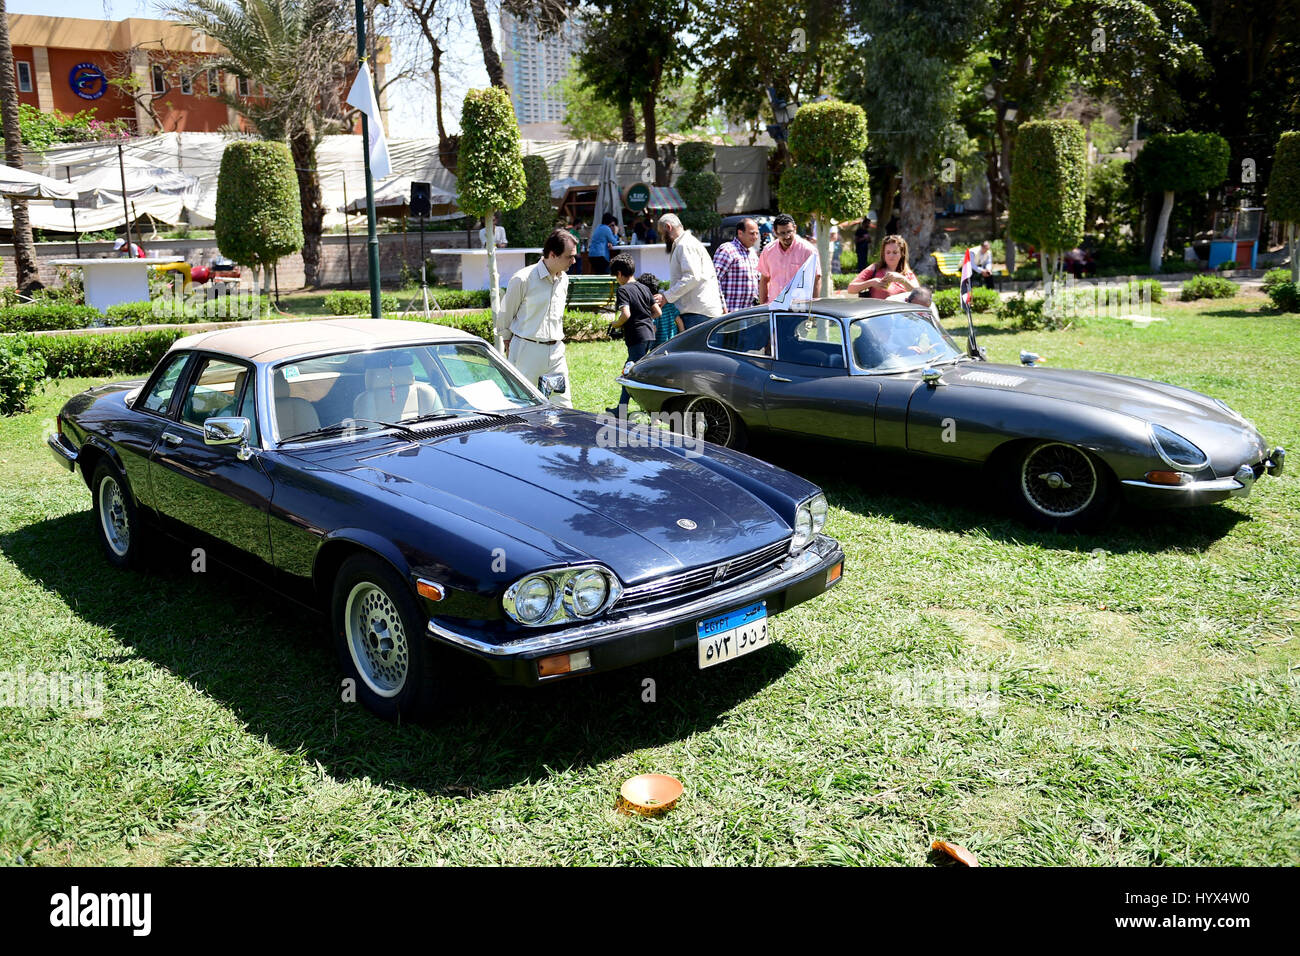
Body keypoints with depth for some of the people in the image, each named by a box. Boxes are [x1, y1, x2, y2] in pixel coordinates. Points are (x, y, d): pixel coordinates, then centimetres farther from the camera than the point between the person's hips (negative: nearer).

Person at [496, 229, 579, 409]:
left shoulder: (564, 279, 9)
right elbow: (505, 315, 1)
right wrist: (508, 341, 10)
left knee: (563, 405, 2)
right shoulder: (523, 279, -12)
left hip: (555, 350, 6)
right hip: (527, 351, -5)